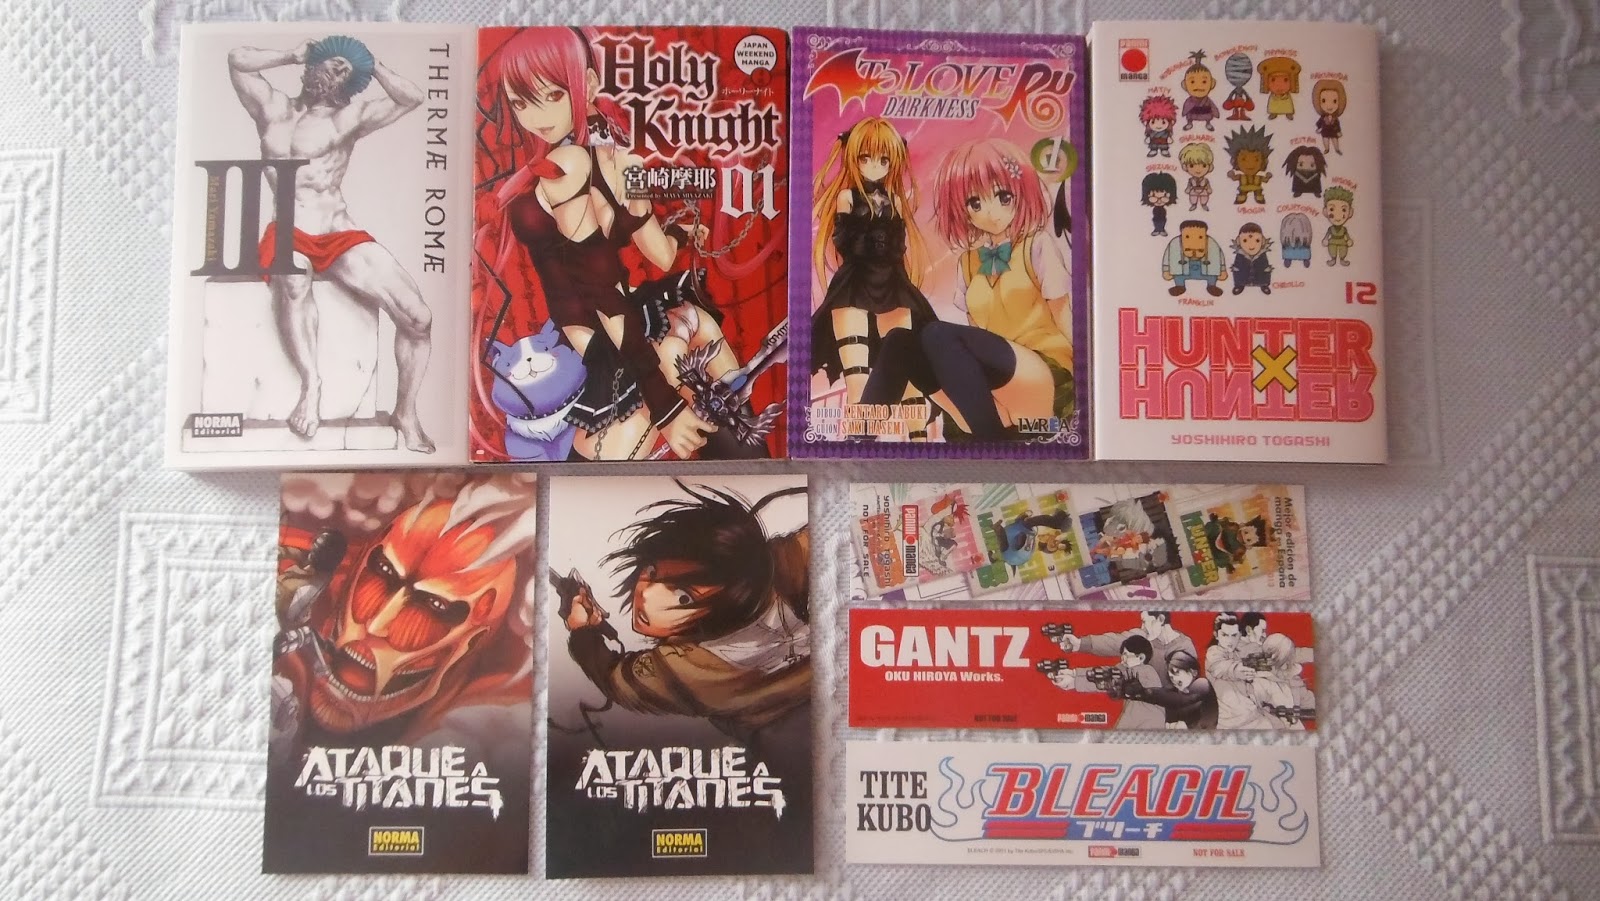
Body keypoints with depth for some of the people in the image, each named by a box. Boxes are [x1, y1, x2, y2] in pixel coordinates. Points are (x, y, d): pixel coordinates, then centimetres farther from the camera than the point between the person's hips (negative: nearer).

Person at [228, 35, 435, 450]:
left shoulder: (351, 117, 10)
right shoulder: (273, 108, 16)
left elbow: (412, 98, -5)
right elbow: (238, 59, 2)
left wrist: (370, 63, 7)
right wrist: (296, 54, 13)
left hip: (343, 237, 0)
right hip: (289, 235, 0)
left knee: (418, 317, -19)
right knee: (295, 280, -41)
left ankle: (405, 414, -4)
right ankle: (311, 385, -33)